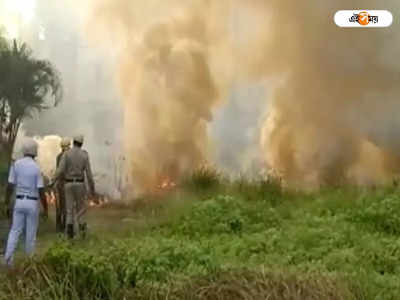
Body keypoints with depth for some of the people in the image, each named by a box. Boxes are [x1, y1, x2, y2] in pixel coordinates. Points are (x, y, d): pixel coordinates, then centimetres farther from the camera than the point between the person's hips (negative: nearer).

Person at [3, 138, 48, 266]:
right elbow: (41, 192, -12)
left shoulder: (16, 164, -4)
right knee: (31, 232, 10)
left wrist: (6, 203, 8)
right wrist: (46, 209, -3)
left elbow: (10, 186, -3)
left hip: (19, 202, 2)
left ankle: (8, 257, -7)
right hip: (33, 203, -2)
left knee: (15, 231, 10)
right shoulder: (37, 168, -12)